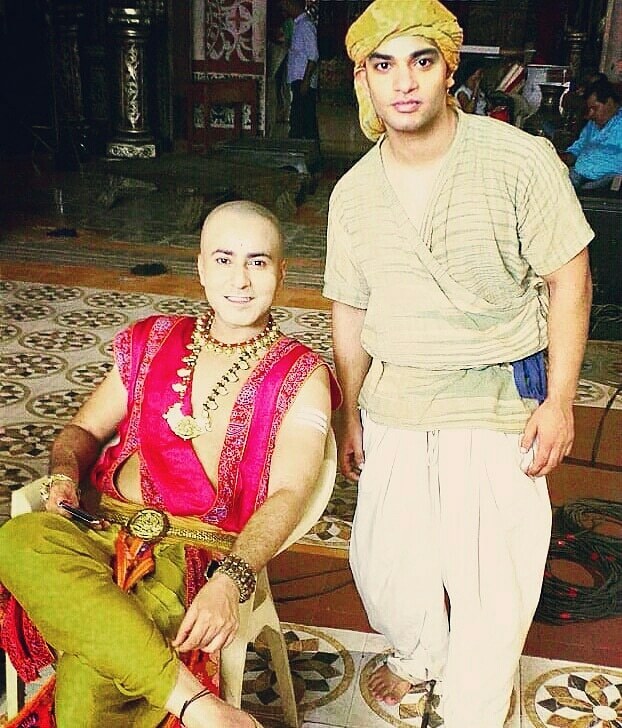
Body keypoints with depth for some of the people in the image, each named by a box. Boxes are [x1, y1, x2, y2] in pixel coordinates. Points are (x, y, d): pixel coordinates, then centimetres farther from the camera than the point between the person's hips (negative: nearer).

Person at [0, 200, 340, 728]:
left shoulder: (301, 377, 4)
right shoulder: (153, 341, 15)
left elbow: (288, 493, -8)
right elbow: (85, 429, 21)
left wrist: (230, 580, -26)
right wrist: (65, 476, -4)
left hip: (204, 550, -4)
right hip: (108, 522, 5)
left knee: (91, 678, -35)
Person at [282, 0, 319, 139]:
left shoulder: (306, 25, -9)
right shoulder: (299, 25, 20)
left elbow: (313, 56, -16)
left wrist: (306, 81, -22)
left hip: (304, 81, -9)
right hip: (298, 81, 9)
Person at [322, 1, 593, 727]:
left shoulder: (521, 160, -12)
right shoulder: (353, 193, 1)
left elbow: (568, 280, -7)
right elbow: (350, 312, 9)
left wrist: (559, 401, -9)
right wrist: (348, 414, 11)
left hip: (498, 399, -3)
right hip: (396, 401, 4)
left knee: (489, 571, 3)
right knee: (382, 556, 11)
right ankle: (417, 656, 45)